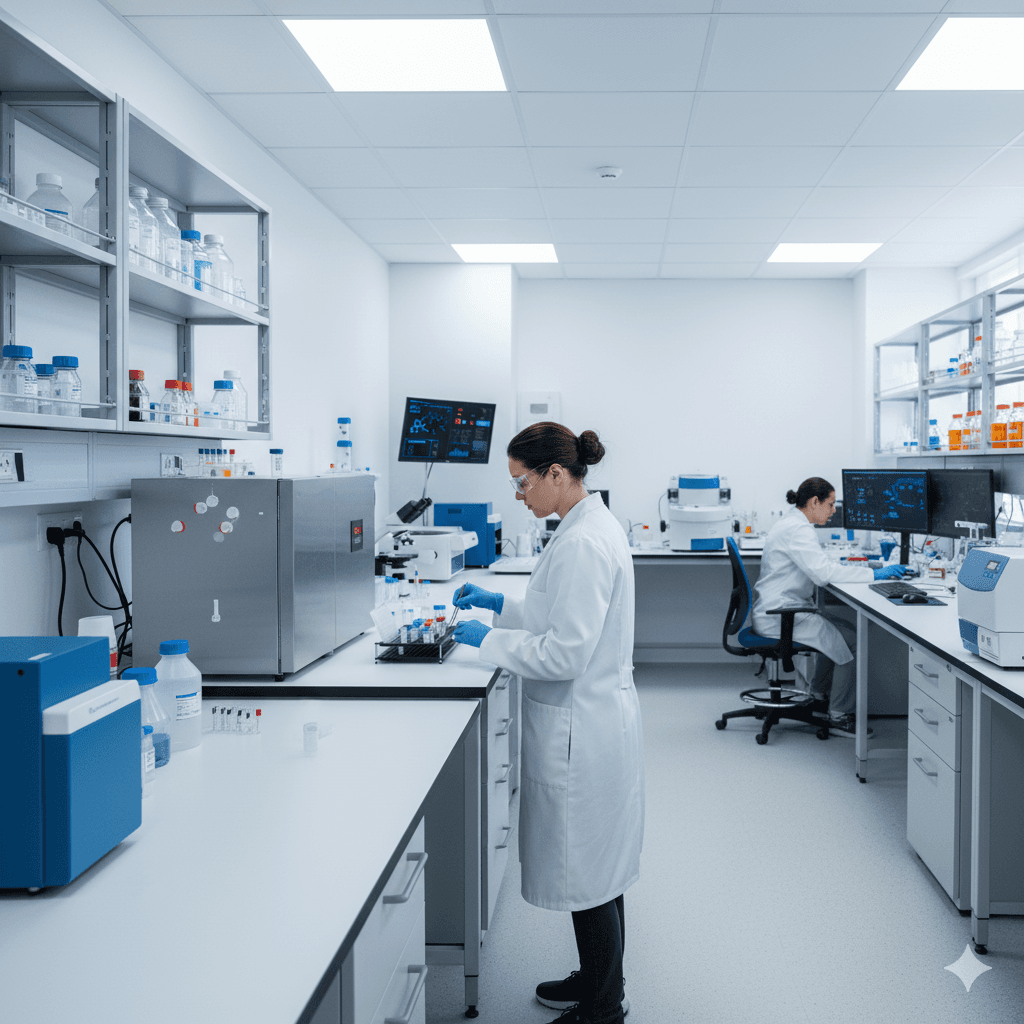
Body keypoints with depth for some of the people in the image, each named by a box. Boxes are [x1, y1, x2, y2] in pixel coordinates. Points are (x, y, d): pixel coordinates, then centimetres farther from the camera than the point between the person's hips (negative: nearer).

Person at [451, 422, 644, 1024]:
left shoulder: (583, 543, -23)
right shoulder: (593, 527, 9)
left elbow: (565, 654, -25)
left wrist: (488, 641, -14)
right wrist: (501, 604, 13)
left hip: (583, 731, -10)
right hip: (596, 721, 10)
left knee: (588, 871, 5)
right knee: (597, 866, 22)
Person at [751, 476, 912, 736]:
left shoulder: (791, 524, 15)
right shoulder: (797, 530, -19)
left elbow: (817, 567, 20)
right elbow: (823, 572, -28)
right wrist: (874, 574, -23)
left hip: (778, 611, 11)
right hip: (778, 616, -11)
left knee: (847, 628, 12)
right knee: (846, 644, -10)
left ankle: (819, 691, 24)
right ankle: (838, 717, 1)